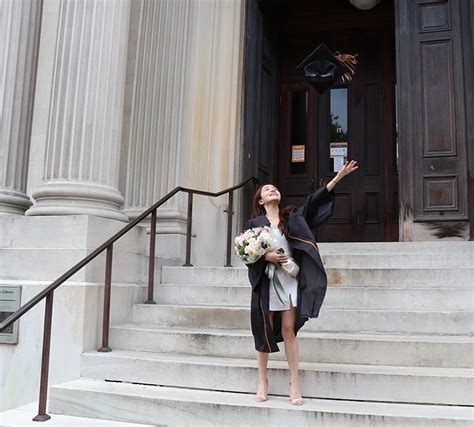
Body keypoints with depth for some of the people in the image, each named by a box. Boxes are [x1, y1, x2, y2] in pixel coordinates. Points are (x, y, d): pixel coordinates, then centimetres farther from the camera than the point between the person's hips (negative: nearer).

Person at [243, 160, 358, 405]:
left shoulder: (292, 217, 11)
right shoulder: (254, 223, 6)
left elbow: (314, 200, 2)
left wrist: (338, 177, -5)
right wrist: (266, 256, -17)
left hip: (290, 279, 1)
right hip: (266, 281, -1)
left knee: (289, 329, 0)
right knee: (264, 330, 5)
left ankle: (294, 382, 8)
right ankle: (262, 380, 18)